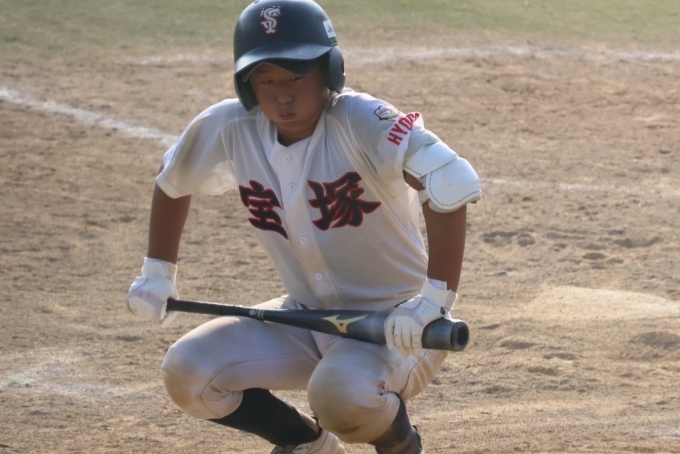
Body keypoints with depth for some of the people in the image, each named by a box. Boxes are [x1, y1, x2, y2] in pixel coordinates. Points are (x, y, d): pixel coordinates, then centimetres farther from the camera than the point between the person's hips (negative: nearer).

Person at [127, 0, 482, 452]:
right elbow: (173, 181, 15)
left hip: (397, 325, -6)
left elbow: (453, 183, -39)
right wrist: (158, 272, 13)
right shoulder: (229, 129, -7)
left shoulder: (361, 122, -25)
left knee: (342, 395, -36)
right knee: (187, 373, -10)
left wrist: (435, 300, -41)